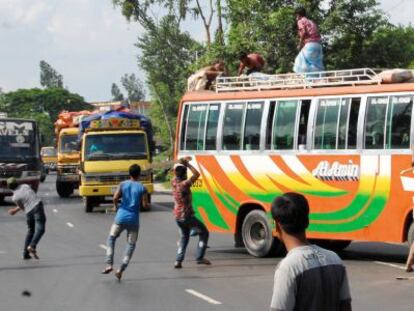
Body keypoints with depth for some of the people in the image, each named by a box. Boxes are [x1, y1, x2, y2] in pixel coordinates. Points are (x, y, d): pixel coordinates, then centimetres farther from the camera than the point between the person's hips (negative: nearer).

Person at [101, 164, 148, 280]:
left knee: (111, 238, 18)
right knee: (131, 245, 10)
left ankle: (109, 264, 3)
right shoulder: (142, 188, -3)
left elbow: (115, 198, -7)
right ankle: (121, 269, 1)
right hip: (133, 219, -1)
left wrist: (115, 206, 13)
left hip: (121, 217, 1)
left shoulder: (123, 184, 0)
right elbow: (145, 205, -6)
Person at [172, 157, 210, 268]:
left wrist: (181, 163, 9)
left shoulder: (174, 182, -1)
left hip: (177, 216, 7)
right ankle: (199, 257, 3)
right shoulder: (184, 184, -21)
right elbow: (196, 174, -19)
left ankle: (178, 260, 12)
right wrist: (187, 164, -14)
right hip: (187, 216, -7)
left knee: (184, 236, 25)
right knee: (204, 233, 11)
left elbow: (176, 173, 18)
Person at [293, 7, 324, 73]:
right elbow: (318, 35, 19)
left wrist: (300, 45, -2)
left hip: (309, 45, -7)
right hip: (318, 45, 7)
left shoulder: (301, 21, 6)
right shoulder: (311, 22, 26)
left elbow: (303, 32, -11)